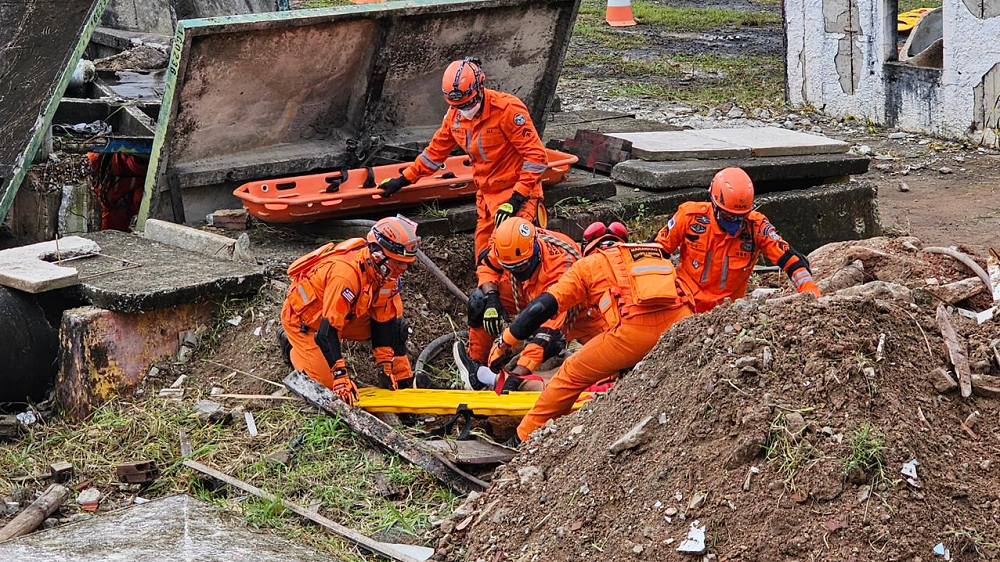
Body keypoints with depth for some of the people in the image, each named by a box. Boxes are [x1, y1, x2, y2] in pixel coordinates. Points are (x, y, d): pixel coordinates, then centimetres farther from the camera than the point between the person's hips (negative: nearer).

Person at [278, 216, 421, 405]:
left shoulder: (387, 273, -14)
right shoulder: (346, 273, -39)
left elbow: (381, 321, -5)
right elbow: (328, 330, -38)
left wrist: (385, 366, -8)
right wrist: (341, 376, -38)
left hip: (344, 315, 7)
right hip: (302, 320, -7)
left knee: (393, 325, -8)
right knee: (329, 381, -13)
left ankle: (401, 381, 4)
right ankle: (290, 342, 11)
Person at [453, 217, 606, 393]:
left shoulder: (561, 264, -44)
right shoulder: (509, 244, -29)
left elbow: (549, 327, -48)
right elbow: (486, 265, -5)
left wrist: (517, 374, -53)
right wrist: (492, 299, -26)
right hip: (529, 294, 4)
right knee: (479, 300, -14)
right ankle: (476, 367, -7)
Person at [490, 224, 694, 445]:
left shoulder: (589, 263, 22)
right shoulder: (660, 256, 35)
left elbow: (543, 306, 14)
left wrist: (505, 342, 24)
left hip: (635, 331, -4)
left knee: (573, 374, 13)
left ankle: (524, 439, 20)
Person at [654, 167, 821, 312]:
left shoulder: (756, 226, -13)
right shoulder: (691, 215, -13)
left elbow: (791, 259, -13)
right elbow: (658, 249, -2)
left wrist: (812, 295, -23)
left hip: (727, 308, 2)